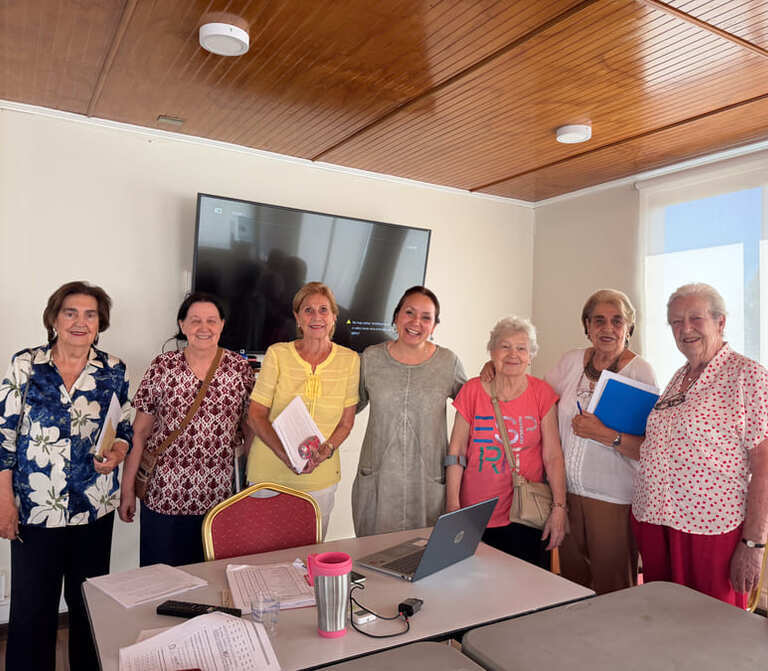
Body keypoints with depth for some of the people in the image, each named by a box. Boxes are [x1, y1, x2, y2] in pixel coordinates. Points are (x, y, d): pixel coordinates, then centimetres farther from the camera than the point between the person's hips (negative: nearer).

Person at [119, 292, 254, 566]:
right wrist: (127, 489, 0)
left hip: (221, 495, 1)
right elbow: (139, 432, 1)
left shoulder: (240, 368, 0)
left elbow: (251, 427, 6)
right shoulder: (163, 366, -2)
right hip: (165, 494, 0)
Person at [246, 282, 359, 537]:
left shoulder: (349, 360, -3)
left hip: (321, 476, 1)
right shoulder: (277, 355, -7)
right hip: (270, 473, -1)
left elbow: (346, 420, 3)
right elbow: (256, 415, -5)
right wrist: (285, 455, -18)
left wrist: (325, 451, -15)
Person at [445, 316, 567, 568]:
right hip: (476, 513, 0)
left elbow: (553, 456, -1)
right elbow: (456, 452, 0)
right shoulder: (472, 390, -2)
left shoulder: (541, 393, -1)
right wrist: (452, 507, -4)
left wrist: (559, 508, -7)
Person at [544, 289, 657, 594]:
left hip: (614, 498, -4)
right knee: (571, 581, 18)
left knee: (612, 592, 8)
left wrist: (606, 434, -24)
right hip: (568, 490, 5)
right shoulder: (572, 361, 4)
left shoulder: (640, 371, -9)